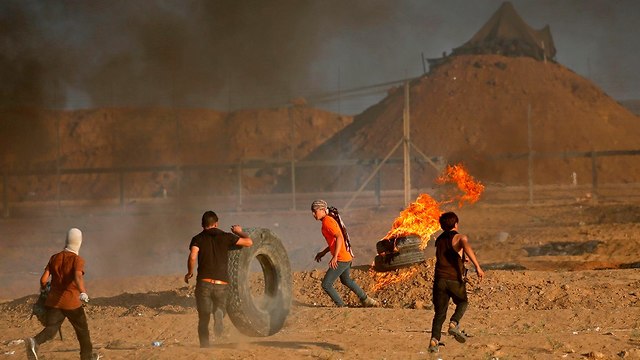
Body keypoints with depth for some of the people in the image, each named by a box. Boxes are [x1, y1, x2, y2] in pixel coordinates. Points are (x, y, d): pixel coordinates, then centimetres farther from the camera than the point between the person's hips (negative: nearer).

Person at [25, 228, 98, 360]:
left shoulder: (55, 258, 5)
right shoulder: (77, 260, -9)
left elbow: (44, 279, 4)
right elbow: (78, 276, -30)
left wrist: (43, 288, 27)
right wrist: (83, 292, -45)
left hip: (53, 301, 4)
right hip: (71, 302, -3)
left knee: (51, 328, -3)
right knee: (82, 329, 18)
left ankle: (35, 342, -33)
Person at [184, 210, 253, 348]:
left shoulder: (198, 239, 5)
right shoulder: (225, 237, 7)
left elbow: (192, 257, -12)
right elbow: (249, 242, 7)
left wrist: (189, 273, 5)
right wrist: (240, 232, 26)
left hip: (204, 282, 0)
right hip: (221, 284, 0)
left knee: (203, 319, 12)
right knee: (220, 308, 17)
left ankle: (205, 347, -3)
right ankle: (218, 314, -22)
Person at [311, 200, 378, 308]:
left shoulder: (327, 222, -17)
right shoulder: (329, 220, 14)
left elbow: (339, 237, -28)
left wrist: (335, 257, -32)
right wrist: (323, 253, 22)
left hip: (341, 260, -11)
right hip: (346, 257, 11)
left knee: (326, 285, -6)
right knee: (346, 281, 31)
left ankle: (341, 307, 3)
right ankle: (366, 300, 43)